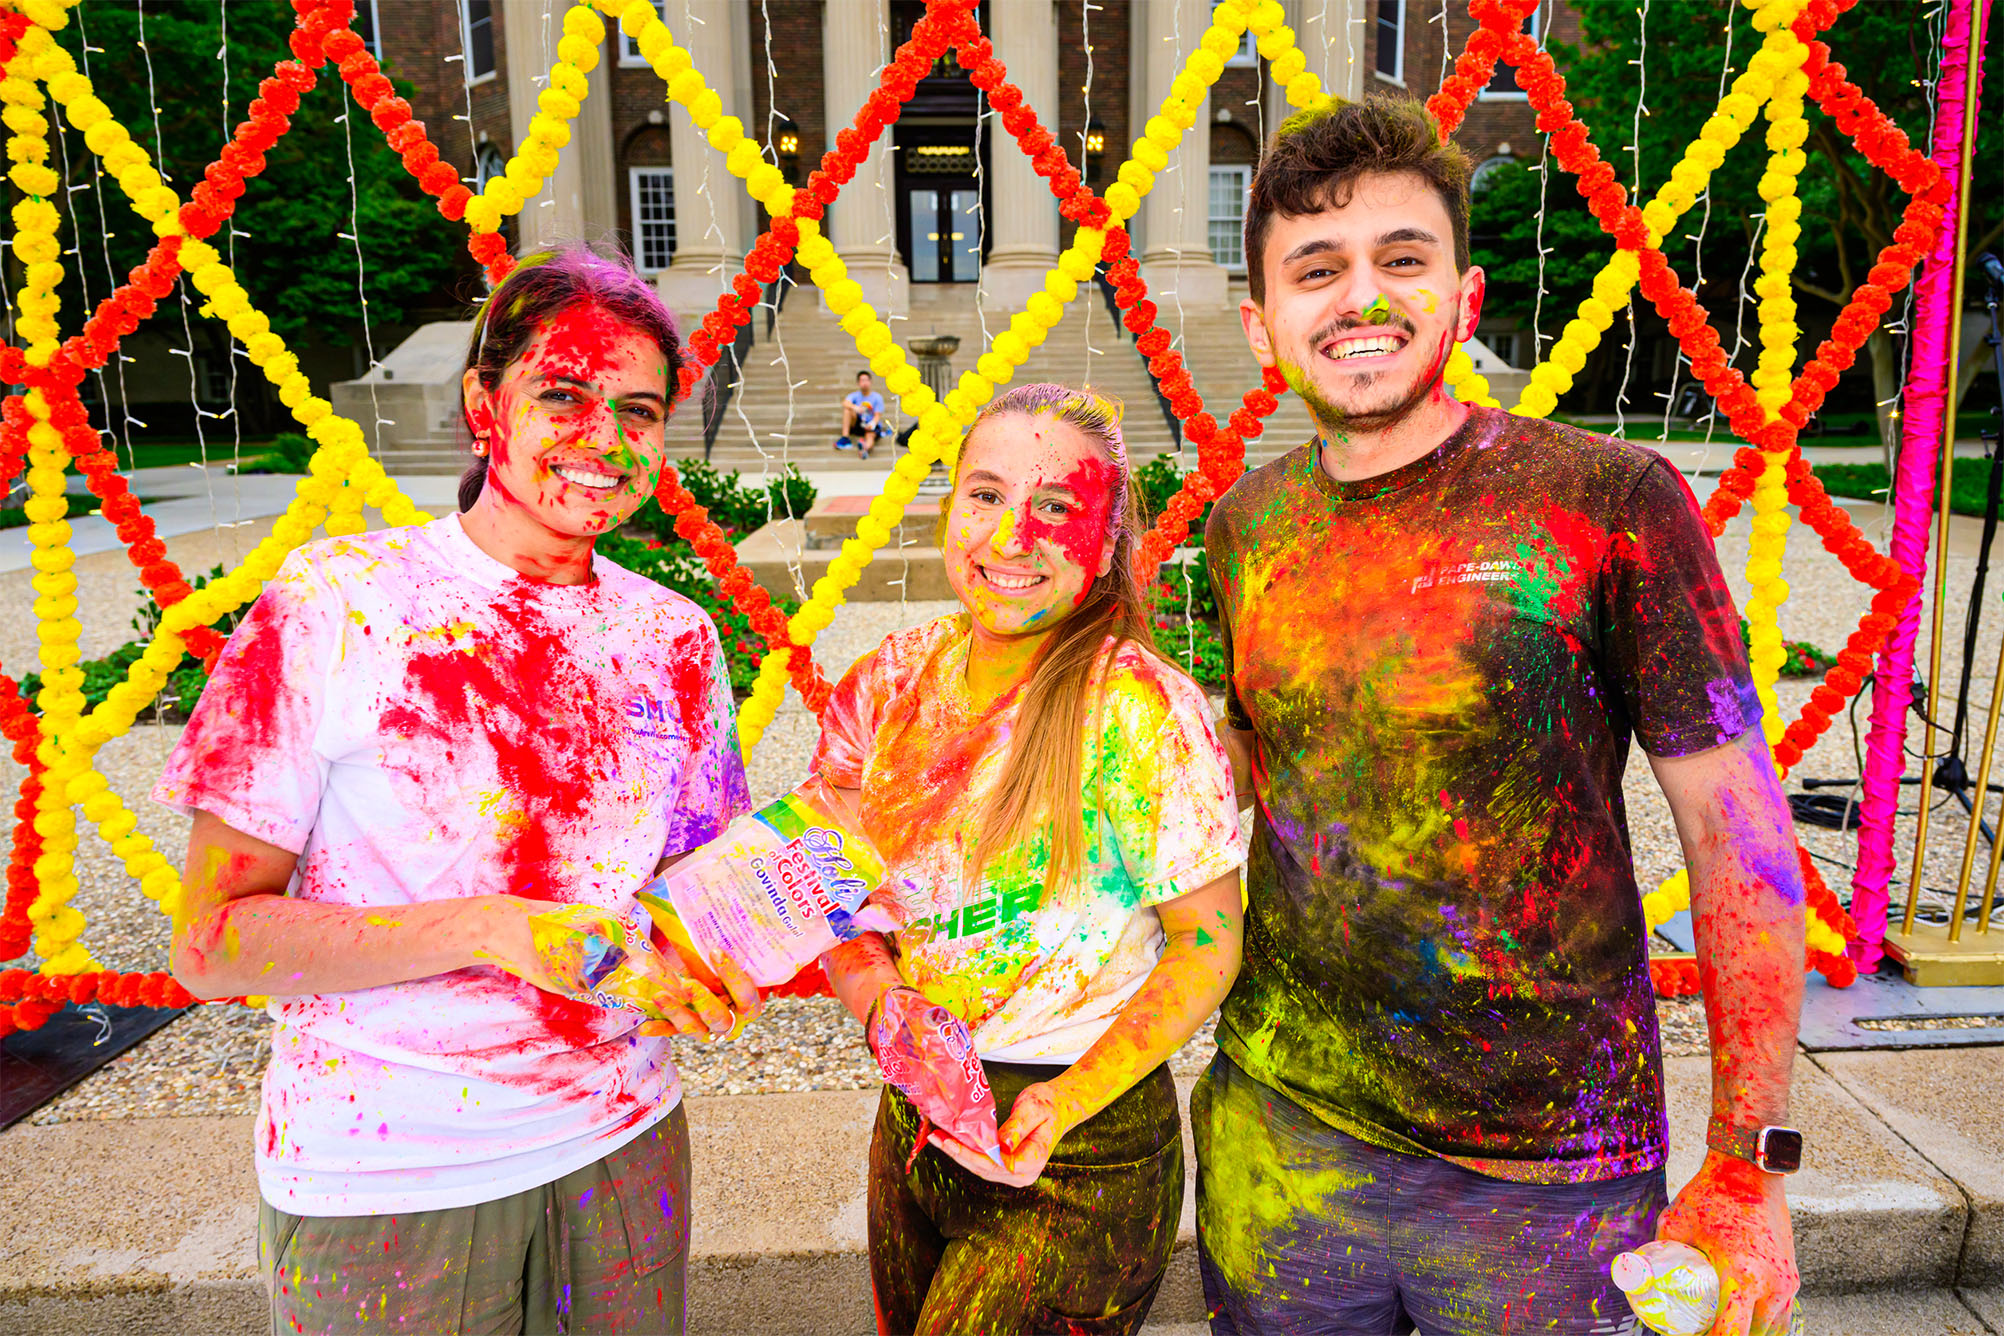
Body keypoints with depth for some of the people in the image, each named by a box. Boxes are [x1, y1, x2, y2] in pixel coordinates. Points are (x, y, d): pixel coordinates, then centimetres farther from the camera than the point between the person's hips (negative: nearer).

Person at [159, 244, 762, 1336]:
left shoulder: (676, 637, 0)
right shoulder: (334, 601, -12)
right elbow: (210, 941, -13)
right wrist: (486, 927, -25)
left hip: (620, 1144, 4)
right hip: (380, 1183, -3)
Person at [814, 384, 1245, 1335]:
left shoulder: (1144, 712, -19)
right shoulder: (894, 683, -4)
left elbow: (1207, 938, -12)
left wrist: (1070, 1098, -20)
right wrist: (878, 994, -15)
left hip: (1084, 1159, -5)